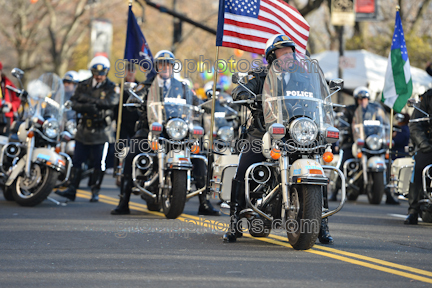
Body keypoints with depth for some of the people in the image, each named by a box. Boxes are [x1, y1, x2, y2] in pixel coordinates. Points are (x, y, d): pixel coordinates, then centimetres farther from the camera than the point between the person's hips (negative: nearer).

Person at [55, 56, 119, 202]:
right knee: (77, 161, 2)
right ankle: (72, 190, 5)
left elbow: (111, 101, -20)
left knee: (99, 163, 1)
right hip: (83, 129, 3)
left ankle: (95, 192, 10)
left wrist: (89, 99, -22)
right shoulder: (83, 85, 8)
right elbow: (74, 103, -1)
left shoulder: (111, 87, -1)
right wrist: (85, 107, -23)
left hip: (101, 131, -3)